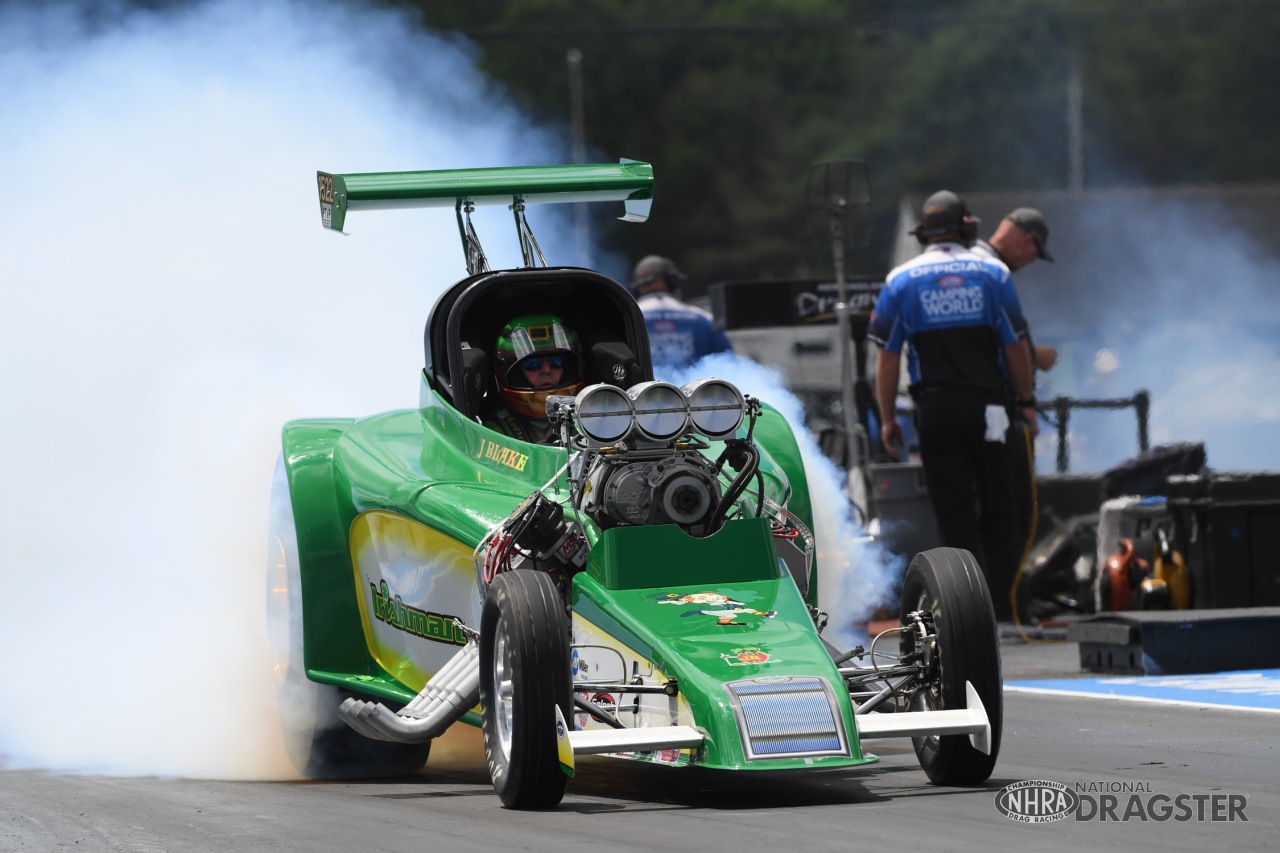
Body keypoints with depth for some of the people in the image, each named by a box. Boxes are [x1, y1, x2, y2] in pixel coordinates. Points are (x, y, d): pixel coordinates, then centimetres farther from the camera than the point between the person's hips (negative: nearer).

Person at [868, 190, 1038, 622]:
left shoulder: (902, 279, 3)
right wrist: (1026, 400, 12)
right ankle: (1001, 606, 7)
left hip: (936, 410, 0)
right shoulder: (992, 273, 3)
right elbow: (1015, 345, 3)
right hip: (988, 405, 0)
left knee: (954, 511, 2)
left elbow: (887, 355, 2)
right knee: (997, 508, 9)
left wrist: (887, 417, 7)